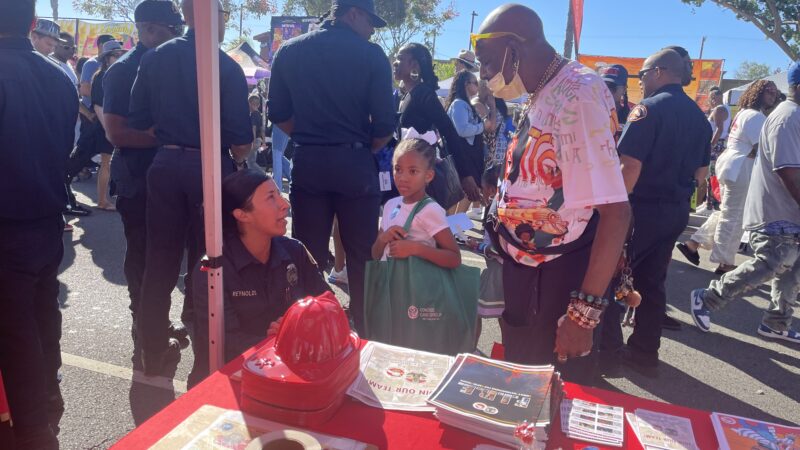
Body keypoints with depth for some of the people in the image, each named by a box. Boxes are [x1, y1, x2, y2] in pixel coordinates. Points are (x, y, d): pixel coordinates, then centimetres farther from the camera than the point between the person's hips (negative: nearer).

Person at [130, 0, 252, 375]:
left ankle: (154, 350, 24)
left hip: (166, 164, 4)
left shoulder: (154, 58, 2)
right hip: (210, 166, -4)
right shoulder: (226, 66, -10)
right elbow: (239, 136, -14)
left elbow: (139, 119, 3)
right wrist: (239, 157, 6)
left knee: (160, 259, 13)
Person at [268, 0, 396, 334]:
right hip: (354, 163, -2)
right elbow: (384, 123, -8)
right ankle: (365, 333, 19)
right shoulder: (370, 54, -5)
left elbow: (278, 113, 4)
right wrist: (364, 150, 9)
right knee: (361, 256, 9)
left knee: (308, 257, 10)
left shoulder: (289, 51, 5)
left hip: (307, 163, 3)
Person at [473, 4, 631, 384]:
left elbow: (615, 211, -26)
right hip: (524, 273, 9)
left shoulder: (577, 95, -22)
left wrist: (584, 312, -24)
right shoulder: (542, 95, 6)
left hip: (557, 282, -9)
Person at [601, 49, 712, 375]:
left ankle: (607, 348, 10)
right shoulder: (699, 116, 12)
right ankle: (645, 353, 21)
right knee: (652, 282, 14)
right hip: (676, 211, 8)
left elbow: (630, 166, -21)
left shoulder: (650, 108, -14)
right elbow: (700, 172, 17)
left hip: (642, 207, -8)